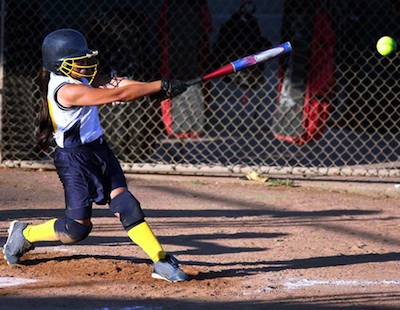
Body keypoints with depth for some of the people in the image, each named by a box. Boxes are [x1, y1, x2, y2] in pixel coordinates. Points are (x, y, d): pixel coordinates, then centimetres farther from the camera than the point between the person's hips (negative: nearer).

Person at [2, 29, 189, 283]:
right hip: (75, 159, -8)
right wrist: (160, 86, -25)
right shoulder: (67, 90, -25)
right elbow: (118, 95, -28)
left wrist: (154, 88, -21)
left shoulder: (79, 77, 4)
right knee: (78, 227, -1)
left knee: (125, 205, -5)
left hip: (99, 150, 8)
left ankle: (162, 261, -11)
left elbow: (113, 83, -5)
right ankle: (24, 234, 23)